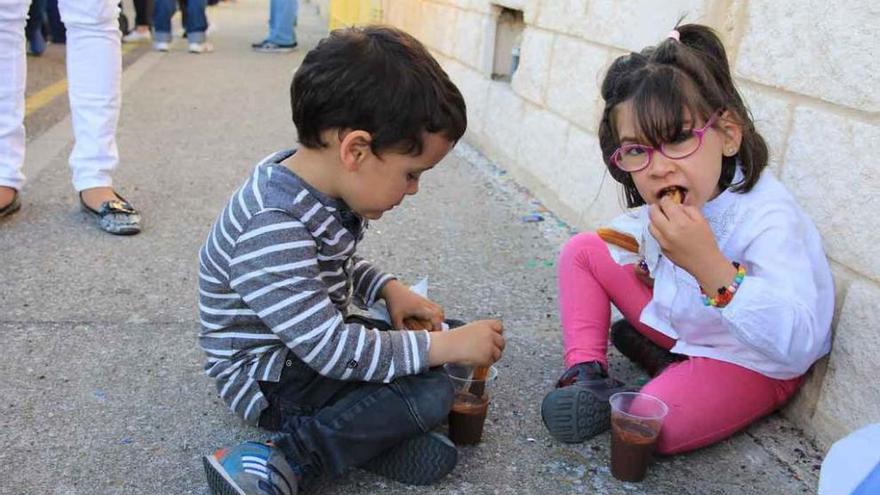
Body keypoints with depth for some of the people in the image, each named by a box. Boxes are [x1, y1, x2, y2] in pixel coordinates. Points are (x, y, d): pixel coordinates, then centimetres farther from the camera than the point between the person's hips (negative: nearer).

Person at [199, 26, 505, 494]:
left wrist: (388, 287, -4)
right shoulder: (272, 231, -34)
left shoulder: (319, 190, -5)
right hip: (266, 379, -9)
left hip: (313, 338, 10)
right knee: (428, 394, -22)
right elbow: (331, 350, -34)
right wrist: (443, 346, -27)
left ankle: (375, 435, -6)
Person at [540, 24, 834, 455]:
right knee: (582, 250, 1)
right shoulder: (662, 200, -13)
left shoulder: (769, 218, -33)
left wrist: (709, 265, -50)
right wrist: (651, 265, -7)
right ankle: (588, 374, 0)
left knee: (652, 426, -31)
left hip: (751, 364, -6)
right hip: (680, 317, 7)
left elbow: (797, 345, -42)